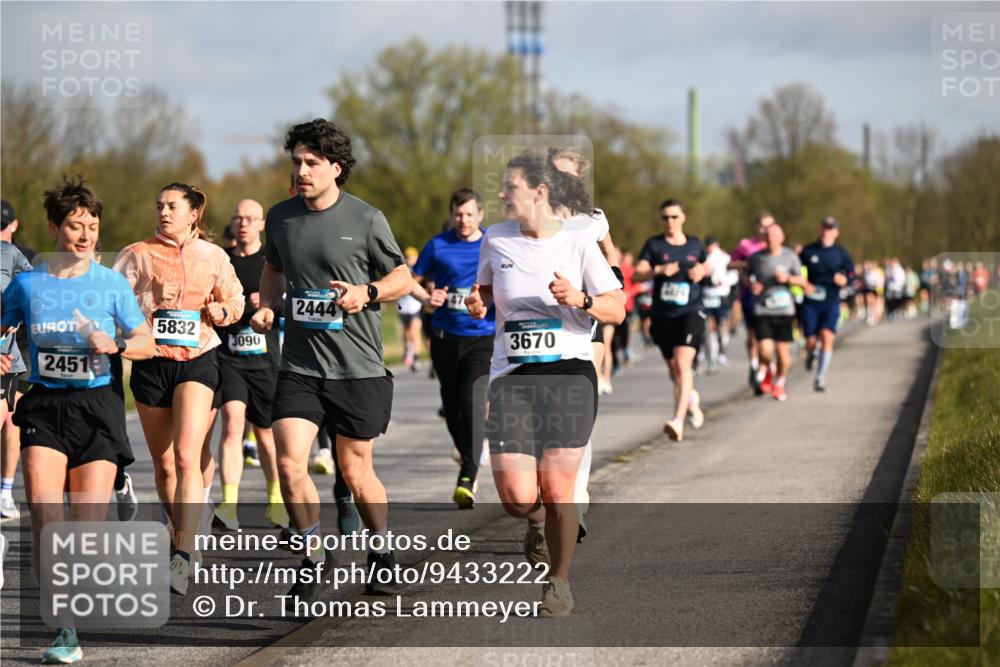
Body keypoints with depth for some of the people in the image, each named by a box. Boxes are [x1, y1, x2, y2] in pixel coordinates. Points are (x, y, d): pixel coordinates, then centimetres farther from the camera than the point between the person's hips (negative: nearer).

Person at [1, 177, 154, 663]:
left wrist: (115, 346, -12)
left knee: (87, 527, -4)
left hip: (97, 406, 0)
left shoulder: (111, 284, 2)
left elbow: (147, 342, 8)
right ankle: (63, 628, -18)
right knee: (44, 518, -17)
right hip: (44, 405, 0)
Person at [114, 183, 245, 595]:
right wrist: (151, 301, -15)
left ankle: (183, 555, -23)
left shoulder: (213, 256, 7)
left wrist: (221, 311, -2)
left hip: (198, 359, -2)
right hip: (151, 361, 2)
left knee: (187, 456, -17)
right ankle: (180, 530, 31)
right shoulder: (138, 255, 3)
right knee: (163, 462, 9)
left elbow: (235, 302, 18)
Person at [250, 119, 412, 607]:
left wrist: (368, 292, -15)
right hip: (299, 365, 3)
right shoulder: (281, 217, 5)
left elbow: (403, 277, 4)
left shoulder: (366, 219, -5)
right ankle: (316, 558, 6)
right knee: (289, 463, -12)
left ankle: (381, 552, 31)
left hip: (357, 367, -3)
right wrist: (266, 306, 6)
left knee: (355, 473, 6)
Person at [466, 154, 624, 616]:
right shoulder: (495, 240, 7)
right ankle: (538, 522, 27)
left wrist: (580, 300, -17)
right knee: (516, 498, -11)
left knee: (555, 491, -7)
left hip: (569, 372, -2)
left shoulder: (577, 241, -1)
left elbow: (617, 310, 1)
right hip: (511, 376, 2)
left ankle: (559, 583, 15)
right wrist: (476, 303, 3)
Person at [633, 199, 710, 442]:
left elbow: (707, 266, 24)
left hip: (690, 313, -2)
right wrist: (659, 270, -22)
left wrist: (701, 271, 2)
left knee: (682, 364, -20)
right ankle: (692, 397, 46)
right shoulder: (654, 245, 2)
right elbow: (638, 274, -6)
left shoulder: (694, 245, 7)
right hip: (662, 315, 2)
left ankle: (678, 420, -28)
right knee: (673, 368, 13)